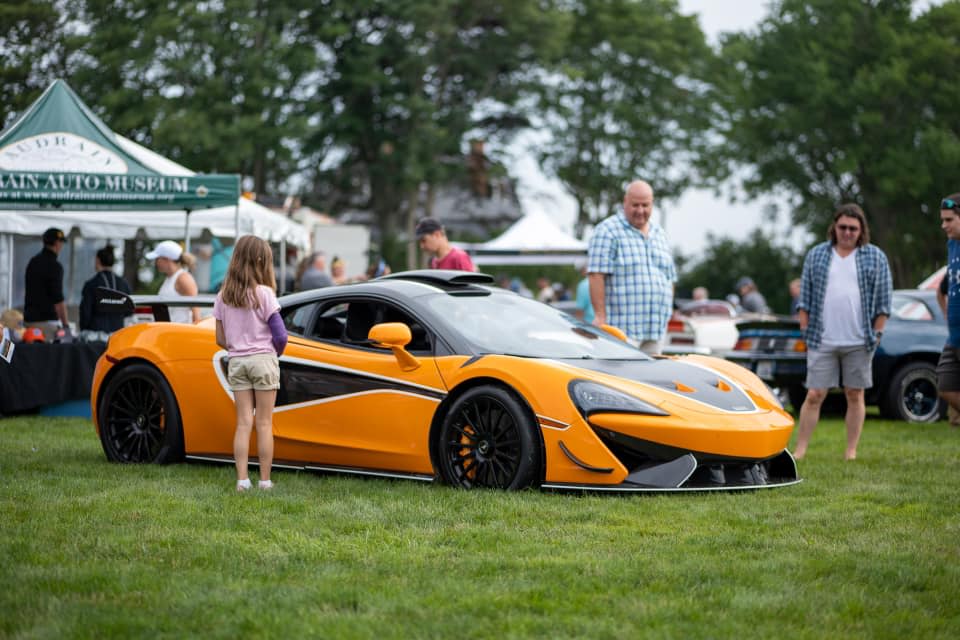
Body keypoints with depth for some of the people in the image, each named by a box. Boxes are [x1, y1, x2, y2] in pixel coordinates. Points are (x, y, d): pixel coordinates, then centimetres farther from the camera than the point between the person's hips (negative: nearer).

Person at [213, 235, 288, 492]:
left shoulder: (223, 297, 3)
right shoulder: (264, 294, -11)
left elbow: (221, 339, 4)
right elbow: (280, 335, -12)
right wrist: (275, 353, 7)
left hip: (236, 362, 4)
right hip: (263, 360, -4)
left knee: (243, 423, 6)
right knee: (264, 424, 3)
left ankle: (242, 480, 0)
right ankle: (265, 481, 5)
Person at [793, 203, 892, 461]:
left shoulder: (876, 258, 6)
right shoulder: (816, 255, 9)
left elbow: (883, 301, 4)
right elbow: (805, 297, 9)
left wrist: (876, 334, -2)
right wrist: (806, 330, 2)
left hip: (859, 343, 0)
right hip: (822, 342, 0)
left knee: (855, 396, 5)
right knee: (814, 396, -2)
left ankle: (851, 452, 12)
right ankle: (800, 449, 2)